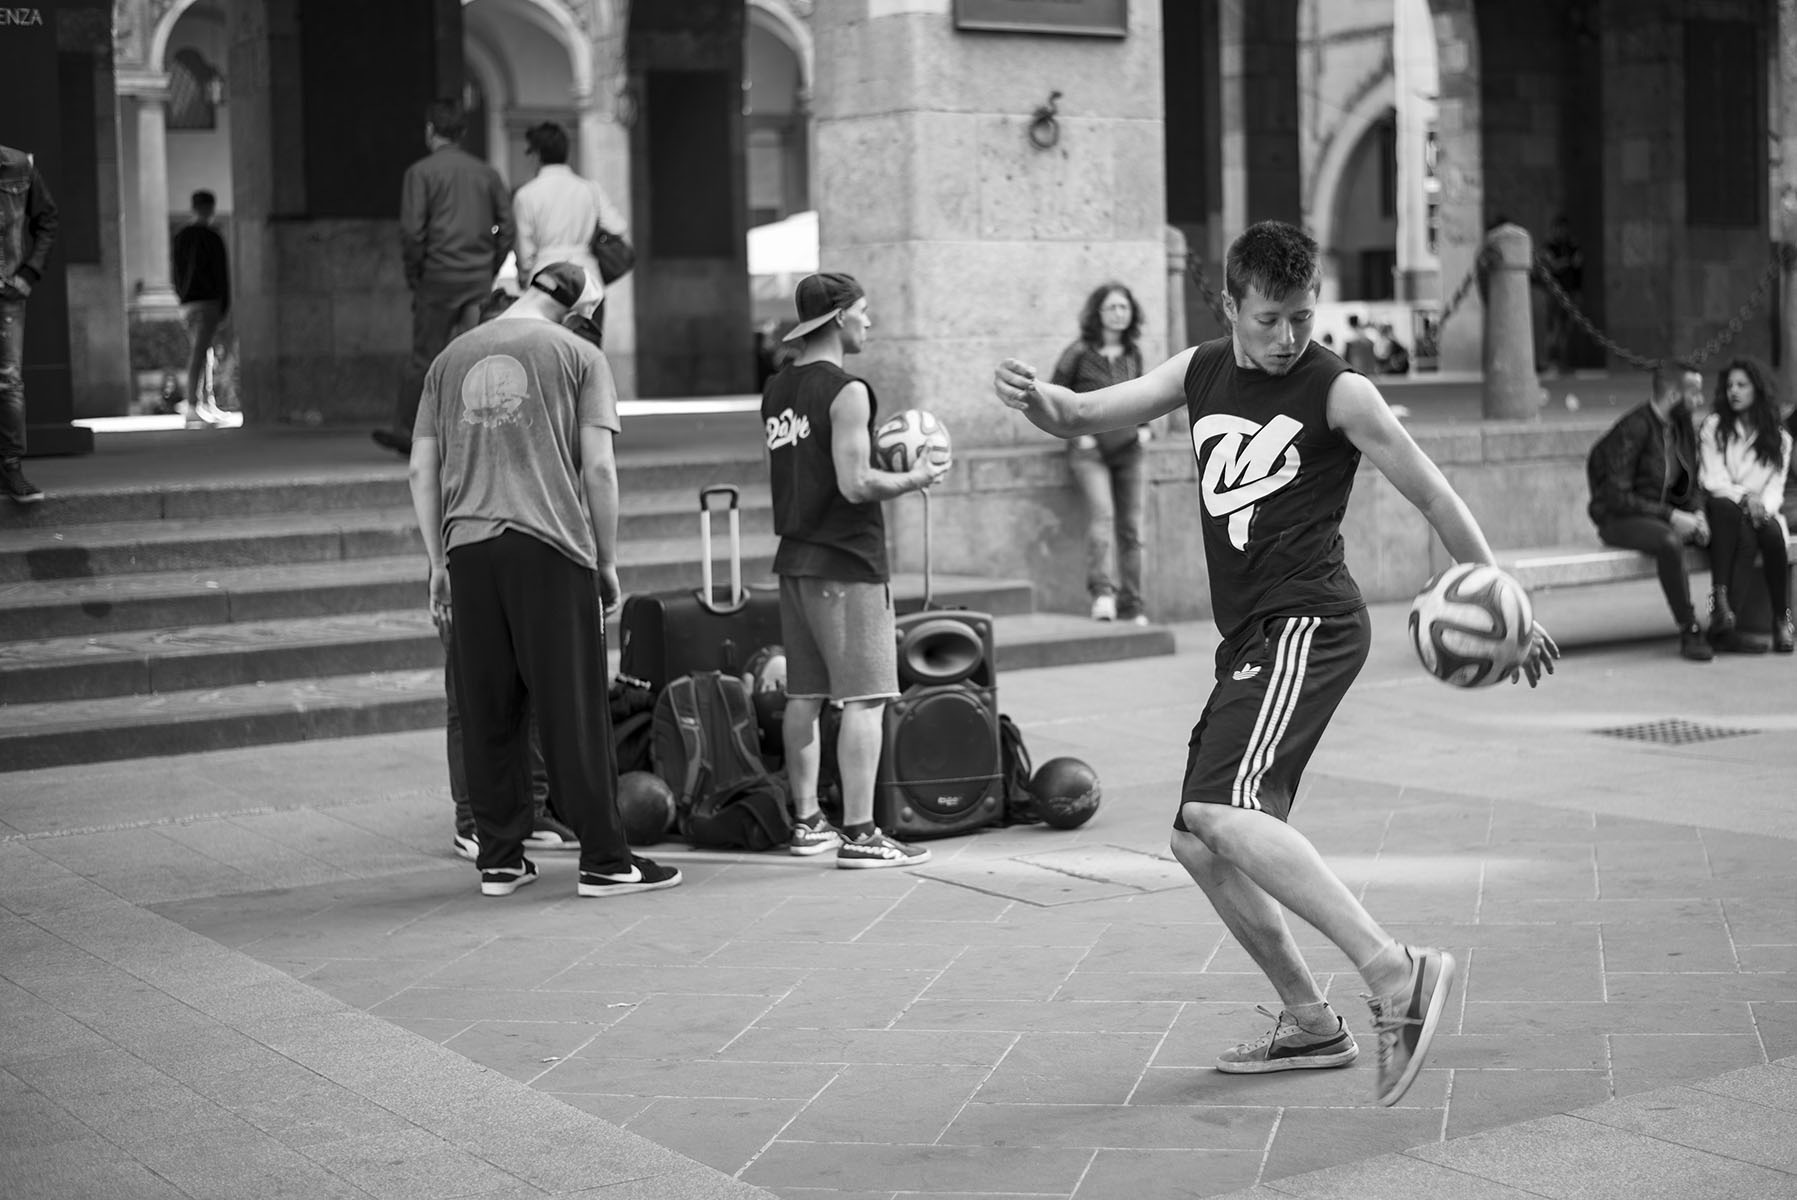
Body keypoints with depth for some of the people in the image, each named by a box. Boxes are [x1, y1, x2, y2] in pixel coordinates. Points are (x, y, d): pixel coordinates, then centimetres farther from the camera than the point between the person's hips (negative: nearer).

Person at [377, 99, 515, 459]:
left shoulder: (421, 172, -4)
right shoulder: (486, 173, 11)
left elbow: (412, 230, -11)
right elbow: (508, 227, 8)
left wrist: (414, 274, -1)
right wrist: (490, 270, 13)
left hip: (440, 277, -4)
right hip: (480, 279, 4)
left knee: (425, 356, 4)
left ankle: (405, 431, 13)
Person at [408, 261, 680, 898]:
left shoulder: (450, 358, 15)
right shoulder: (579, 355, 4)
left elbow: (422, 470, 13)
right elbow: (599, 469, -2)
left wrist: (438, 562, 19)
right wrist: (607, 563, 5)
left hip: (468, 545, 4)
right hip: (551, 546, -4)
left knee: (487, 713, 8)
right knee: (574, 708, -1)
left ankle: (500, 859, 13)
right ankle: (604, 861, 3)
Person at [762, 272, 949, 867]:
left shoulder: (776, 390, 12)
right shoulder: (846, 391, -13)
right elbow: (856, 484, -20)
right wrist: (913, 479, -4)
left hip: (795, 558, 9)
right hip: (846, 562, -9)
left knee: (804, 695, 13)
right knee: (864, 699, -6)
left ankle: (807, 822, 20)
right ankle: (859, 833, -8)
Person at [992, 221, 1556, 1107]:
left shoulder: (1340, 393, -5)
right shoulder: (1200, 372, 13)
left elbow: (1433, 496, 1)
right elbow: (1082, 418, 14)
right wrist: (1036, 396, -10)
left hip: (1308, 625, -8)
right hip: (1251, 636, 8)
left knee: (1224, 813, -26)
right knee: (1198, 842, 9)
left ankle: (1395, 976, -28)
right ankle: (1310, 1024, 19)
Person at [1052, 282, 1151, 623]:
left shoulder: (1133, 354, 12)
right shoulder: (1079, 353, -3)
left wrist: (1143, 427, 10)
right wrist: (1078, 433, -8)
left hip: (1128, 450, 5)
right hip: (1090, 451, -5)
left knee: (1131, 527, 3)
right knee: (1102, 513, -25)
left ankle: (1131, 606, 8)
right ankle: (1102, 589, -35)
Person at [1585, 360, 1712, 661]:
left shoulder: (1682, 426, 7)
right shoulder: (1634, 428, -18)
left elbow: (1691, 483, 17)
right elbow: (1617, 497, -21)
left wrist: (1697, 514, -5)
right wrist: (1671, 516, -24)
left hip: (1665, 514, 8)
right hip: (1620, 519, -8)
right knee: (1670, 542, -38)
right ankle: (1688, 630, -27)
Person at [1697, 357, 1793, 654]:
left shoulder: (1778, 437, 12)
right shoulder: (1713, 427, 6)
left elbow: (1775, 488, 5)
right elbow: (1713, 481, -3)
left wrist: (1763, 505, -18)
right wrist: (1744, 497, -20)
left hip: (1762, 512, 1)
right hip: (1725, 513, -1)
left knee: (1772, 532, -34)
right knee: (1725, 508, -38)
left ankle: (1782, 621, -27)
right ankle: (1721, 604, -44)